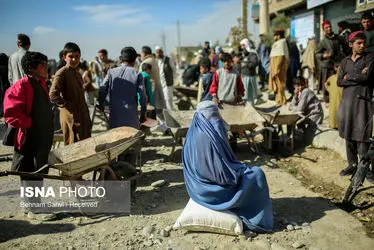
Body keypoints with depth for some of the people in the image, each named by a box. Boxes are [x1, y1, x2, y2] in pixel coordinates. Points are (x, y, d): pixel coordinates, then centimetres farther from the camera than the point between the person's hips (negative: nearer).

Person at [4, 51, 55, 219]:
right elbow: (11, 113, -21)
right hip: (29, 138, -9)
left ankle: (35, 203, 32)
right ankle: (33, 209, 11)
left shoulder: (41, 83, 12)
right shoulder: (21, 86, -17)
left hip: (43, 136, 9)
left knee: (40, 171, 18)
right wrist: (29, 124, -17)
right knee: (30, 173, 1)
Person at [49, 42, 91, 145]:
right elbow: (53, 95, -18)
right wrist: (68, 106, -18)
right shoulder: (61, 73, -10)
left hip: (82, 117, 8)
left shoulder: (77, 74, 15)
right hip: (71, 117, -8)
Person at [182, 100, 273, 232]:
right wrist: (241, 168, -4)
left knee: (243, 169, 25)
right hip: (214, 187, -9)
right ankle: (258, 220, 18)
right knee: (256, 174, 4)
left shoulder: (193, 134, -1)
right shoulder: (210, 138, -29)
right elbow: (225, 174, -24)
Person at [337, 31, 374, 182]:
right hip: (347, 100, 4)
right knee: (349, 135, 7)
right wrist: (359, 76, -5)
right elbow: (339, 82, 3)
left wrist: (349, 76, 0)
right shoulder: (345, 61, 13)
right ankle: (352, 164, 18)